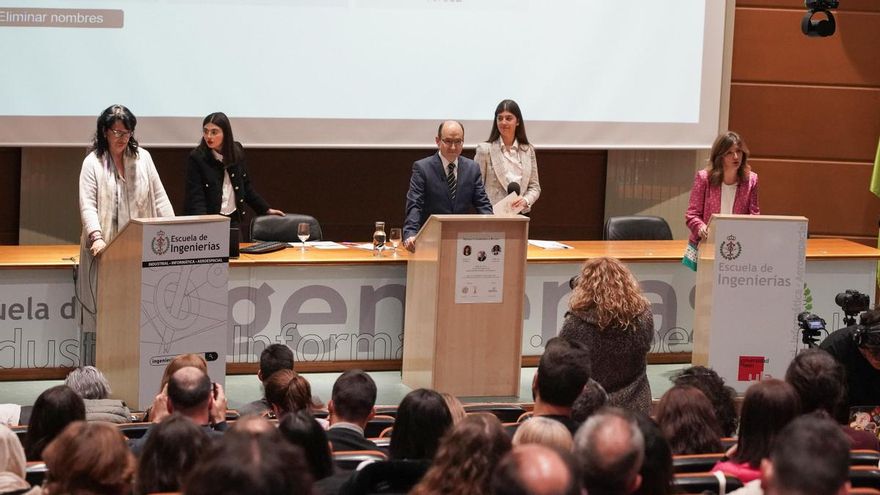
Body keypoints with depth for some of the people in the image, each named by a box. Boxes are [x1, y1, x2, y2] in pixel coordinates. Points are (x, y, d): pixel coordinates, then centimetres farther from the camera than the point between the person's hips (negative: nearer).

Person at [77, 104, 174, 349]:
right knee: (101, 309, -3)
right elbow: (87, 204, -9)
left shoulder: (143, 157, 9)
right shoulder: (93, 162, 0)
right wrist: (96, 237, -25)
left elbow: (159, 197, 10)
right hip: (105, 248, -3)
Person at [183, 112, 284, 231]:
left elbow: (246, 185, 13)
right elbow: (196, 197, -15)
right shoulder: (196, 158, -11)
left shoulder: (237, 151, 2)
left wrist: (266, 209, 11)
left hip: (233, 219, 4)